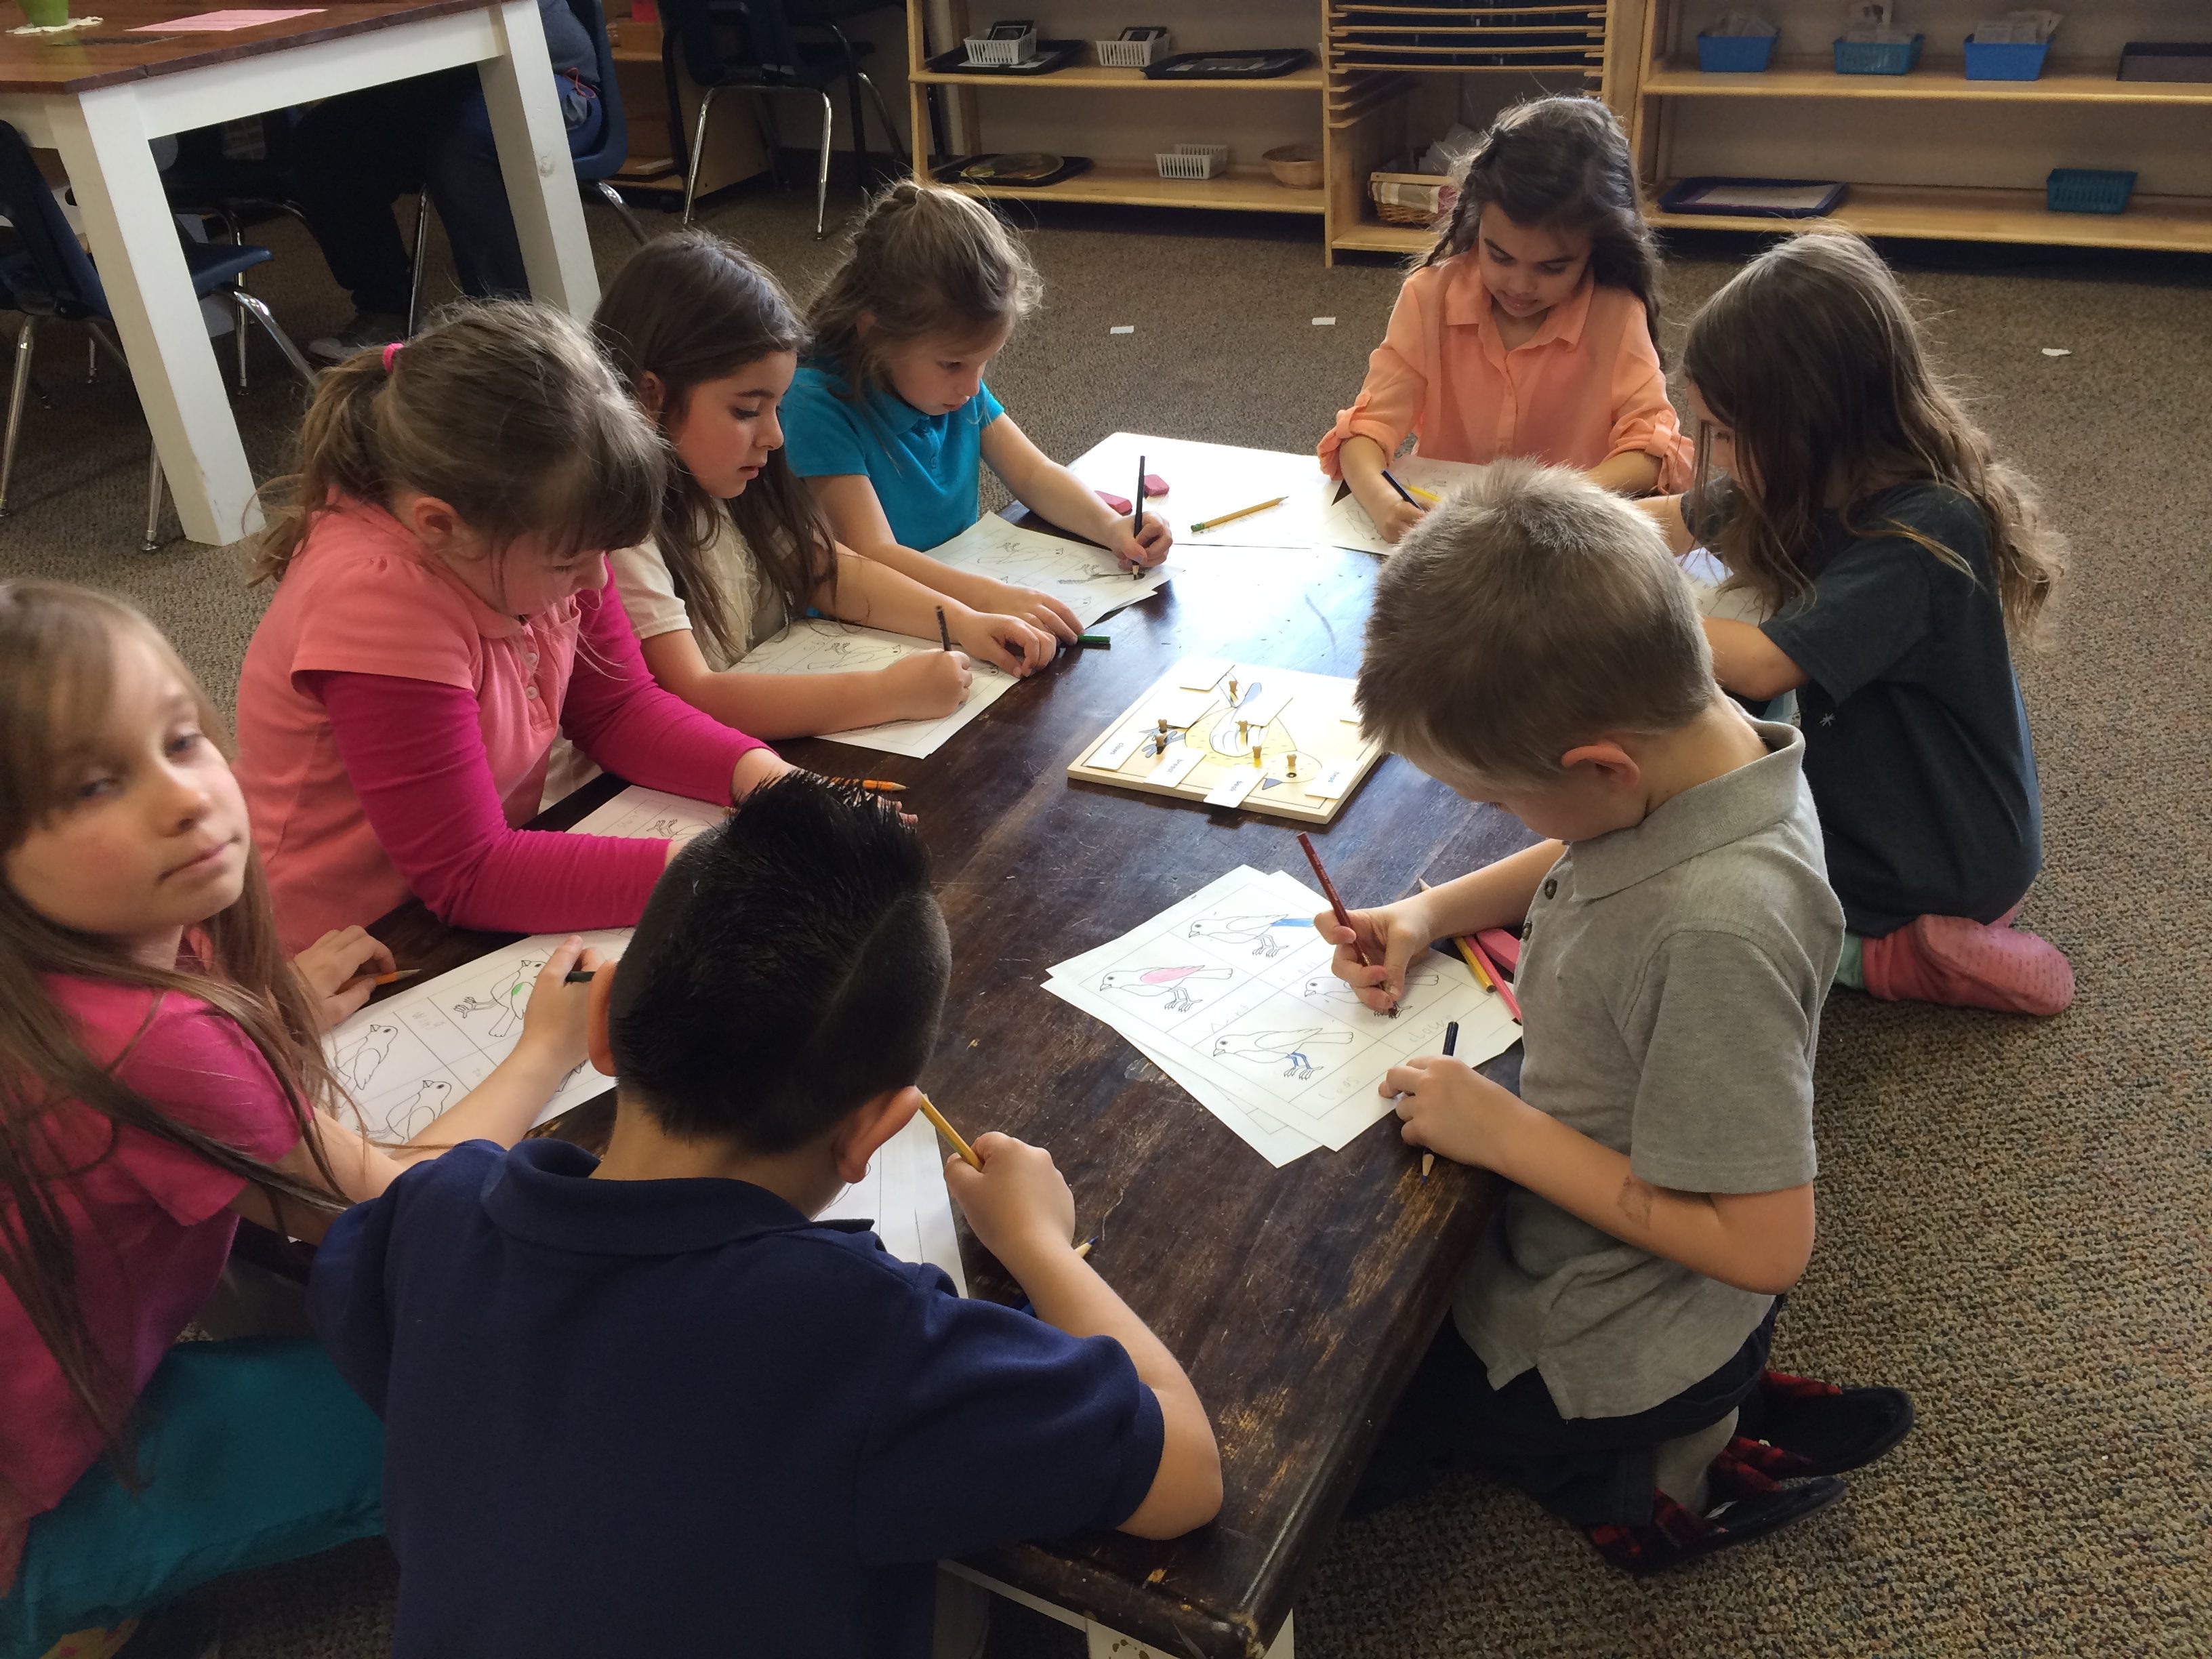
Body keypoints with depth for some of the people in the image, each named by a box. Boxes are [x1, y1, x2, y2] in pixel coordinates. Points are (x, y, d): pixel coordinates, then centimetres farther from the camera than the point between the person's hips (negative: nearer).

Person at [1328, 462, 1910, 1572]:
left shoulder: (1717, 930, -38)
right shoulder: (1686, 741, -14)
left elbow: (1765, 1245, -31)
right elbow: (1582, 859, 10)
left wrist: (1507, 1133, -26)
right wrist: (1433, 912, -5)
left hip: (1602, 1347, -7)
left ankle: (1659, 1471, 13)